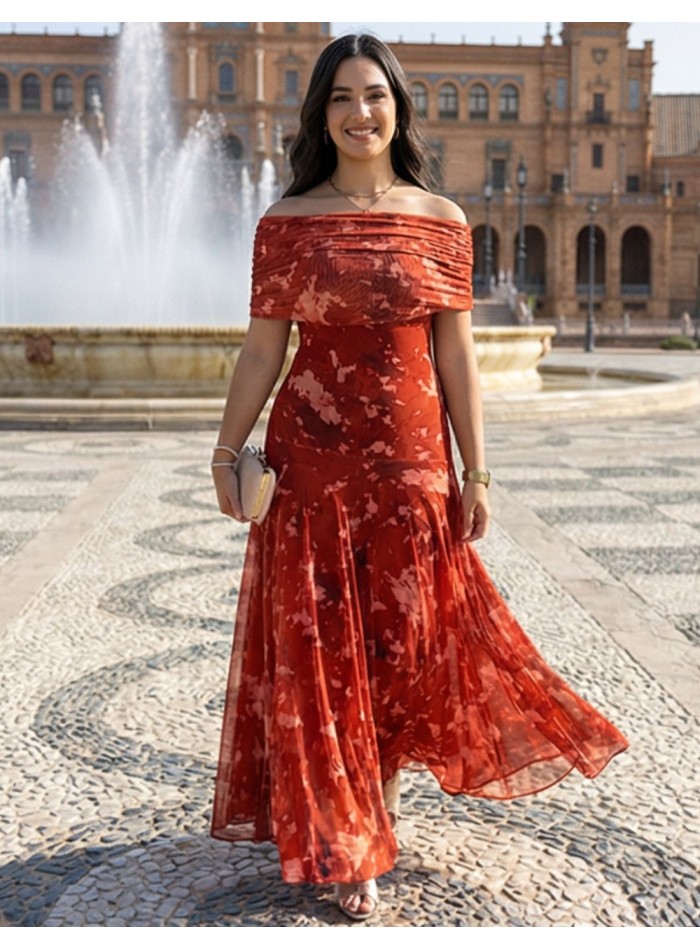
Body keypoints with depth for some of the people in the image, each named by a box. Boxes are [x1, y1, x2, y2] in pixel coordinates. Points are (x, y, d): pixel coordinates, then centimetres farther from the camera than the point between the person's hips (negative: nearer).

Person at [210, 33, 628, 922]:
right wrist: (226, 454, -1)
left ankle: (375, 805, 36)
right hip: (312, 453, -1)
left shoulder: (442, 221, 3)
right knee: (320, 644, 3)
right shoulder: (286, 222, 1)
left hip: (411, 454, 1)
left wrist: (474, 472, 1)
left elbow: (455, 353, 2)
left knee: (406, 634, 10)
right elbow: (262, 348, 1)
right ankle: (345, 843, 18)